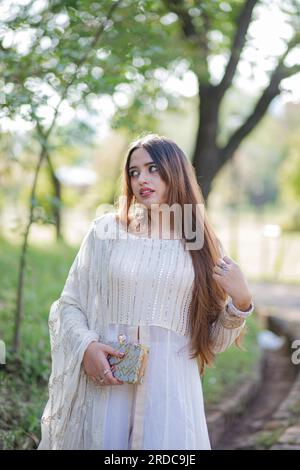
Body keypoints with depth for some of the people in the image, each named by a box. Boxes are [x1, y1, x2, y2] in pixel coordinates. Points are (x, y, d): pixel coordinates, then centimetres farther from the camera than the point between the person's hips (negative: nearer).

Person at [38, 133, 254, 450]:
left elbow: (211, 342, 8)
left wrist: (240, 303, -8)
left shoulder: (201, 246, 5)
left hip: (170, 387, 0)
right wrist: (86, 346, -12)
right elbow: (68, 305, 4)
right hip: (104, 382, 0)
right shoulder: (105, 231, 3)